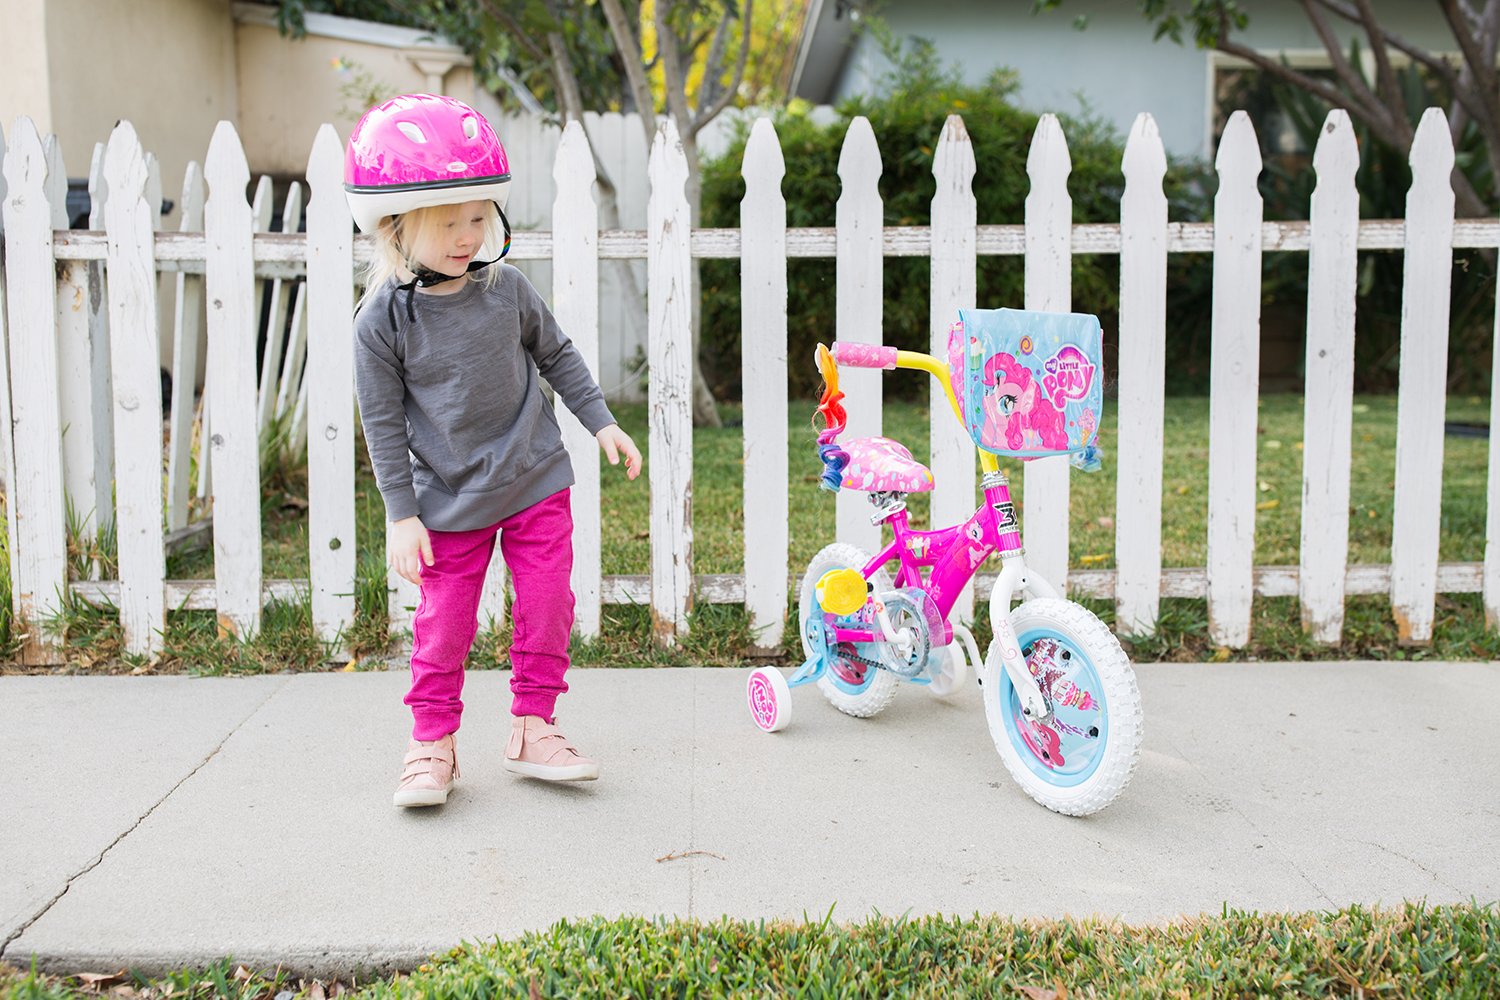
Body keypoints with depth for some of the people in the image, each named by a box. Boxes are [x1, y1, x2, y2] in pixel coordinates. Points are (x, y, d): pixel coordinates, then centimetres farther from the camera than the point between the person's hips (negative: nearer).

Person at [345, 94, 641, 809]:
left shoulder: (505, 288, -4)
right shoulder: (383, 320, -12)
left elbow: (557, 355, 12)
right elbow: (383, 423, -7)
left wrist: (601, 423, 10)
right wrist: (401, 515, -8)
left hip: (536, 482, 3)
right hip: (449, 504, -3)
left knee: (547, 608, 5)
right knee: (444, 623, 2)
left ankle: (533, 728, 21)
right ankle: (433, 740, 19)